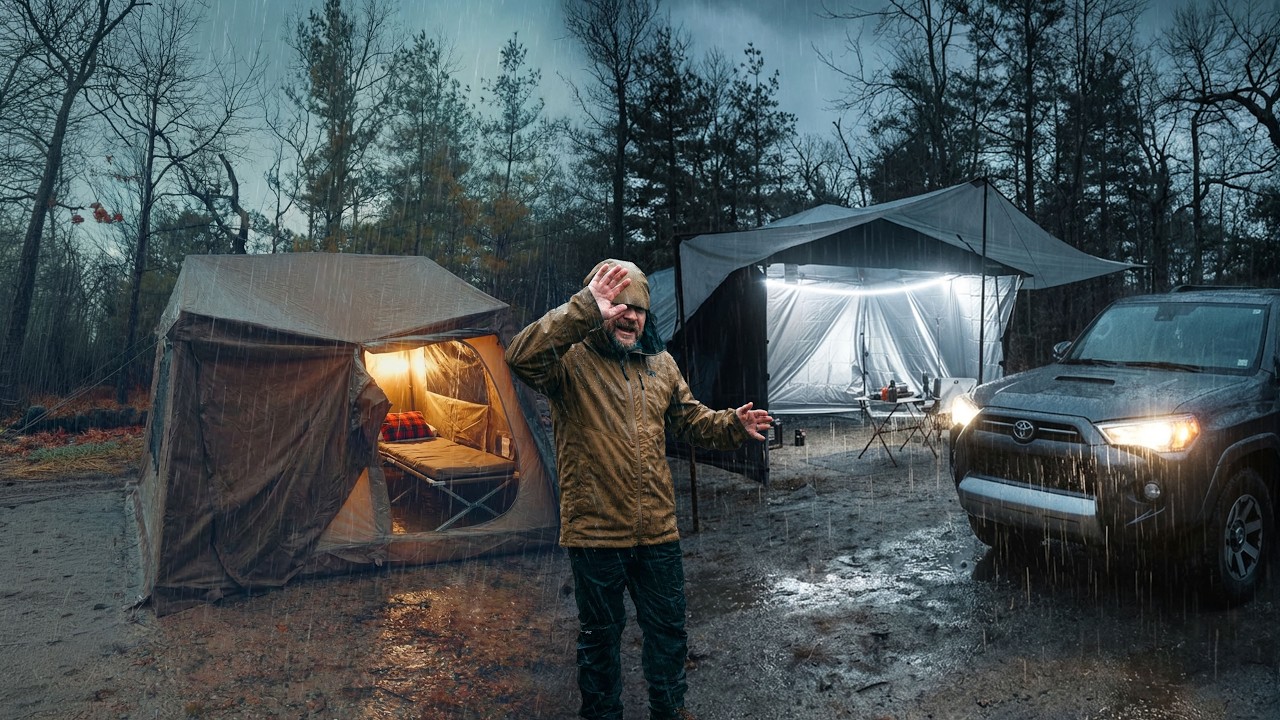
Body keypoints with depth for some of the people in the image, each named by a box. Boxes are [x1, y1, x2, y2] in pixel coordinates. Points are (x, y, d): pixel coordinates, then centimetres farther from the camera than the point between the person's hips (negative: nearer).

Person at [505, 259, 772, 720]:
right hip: (595, 531, -4)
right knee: (601, 635, 14)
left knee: (668, 630, 18)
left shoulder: (661, 364, 9)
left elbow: (691, 420, 17)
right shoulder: (571, 361, -9)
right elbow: (521, 357, -31)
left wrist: (733, 425, -2)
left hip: (658, 531, 5)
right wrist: (585, 310, -35)